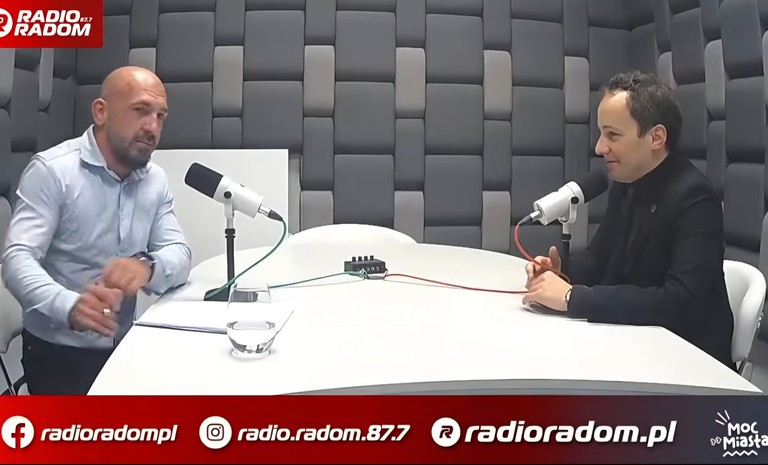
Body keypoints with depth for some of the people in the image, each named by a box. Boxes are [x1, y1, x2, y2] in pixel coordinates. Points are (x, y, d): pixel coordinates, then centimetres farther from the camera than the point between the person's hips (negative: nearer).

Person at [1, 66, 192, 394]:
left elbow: (179, 254, -1)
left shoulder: (156, 180, 5)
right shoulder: (51, 169, -12)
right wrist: (70, 306, -39)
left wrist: (148, 266, -25)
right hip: (57, 352, -5)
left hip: (122, 347, 5)